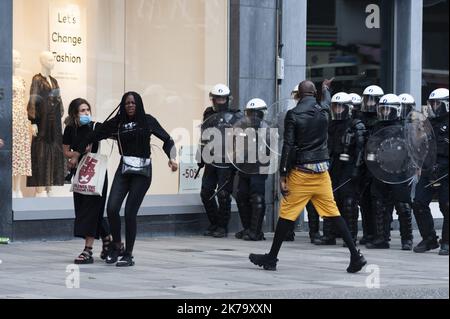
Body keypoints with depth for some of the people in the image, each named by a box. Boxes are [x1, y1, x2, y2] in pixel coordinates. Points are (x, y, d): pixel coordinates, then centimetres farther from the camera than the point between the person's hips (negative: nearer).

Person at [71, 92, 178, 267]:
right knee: (112, 208, -12)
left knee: (130, 212, -8)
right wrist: (77, 153, 9)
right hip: (124, 169, 2)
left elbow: (167, 139, 6)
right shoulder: (117, 122, 7)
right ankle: (116, 244, 11)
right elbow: (94, 136, 12)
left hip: (142, 172, -2)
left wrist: (171, 158, -9)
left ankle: (128, 255, 3)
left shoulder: (147, 121, 3)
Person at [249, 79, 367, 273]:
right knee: (333, 212, 6)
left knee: (287, 214, 2)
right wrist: (326, 88, 54)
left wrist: (282, 175, -9)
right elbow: (327, 100, 31)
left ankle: (271, 258, 9)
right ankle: (355, 255, 2)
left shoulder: (293, 115, -9)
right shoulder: (323, 110, 5)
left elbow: (288, 146, -11)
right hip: (322, 170, 4)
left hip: (301, 171, -4)